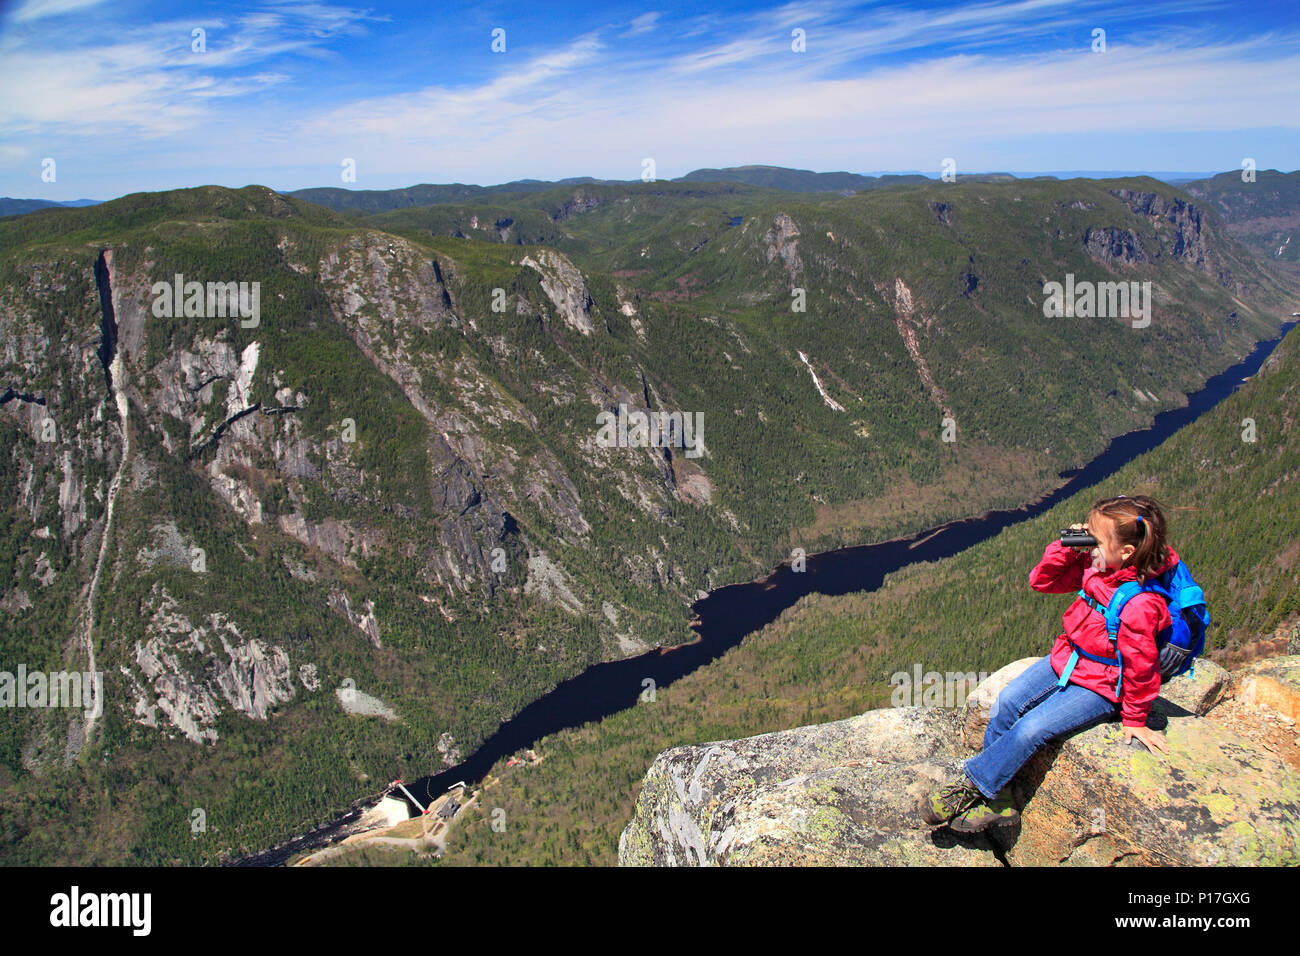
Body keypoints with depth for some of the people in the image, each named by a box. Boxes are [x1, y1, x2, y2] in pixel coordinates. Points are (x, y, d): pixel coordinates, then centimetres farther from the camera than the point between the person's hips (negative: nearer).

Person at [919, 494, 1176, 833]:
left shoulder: (1140, 605, -30)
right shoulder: (1093, 566, -8)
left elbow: (1140, 666, -18)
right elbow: (1042, 581, 3)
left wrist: (1135, 719, -5)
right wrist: (1065, 547, -15)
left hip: (1101, 687, -8)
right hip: (1066, 660, 8)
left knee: (1031, 729, -20)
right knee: (1007, 703, -8)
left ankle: (970, 786, -5)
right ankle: (997, 798, -2)